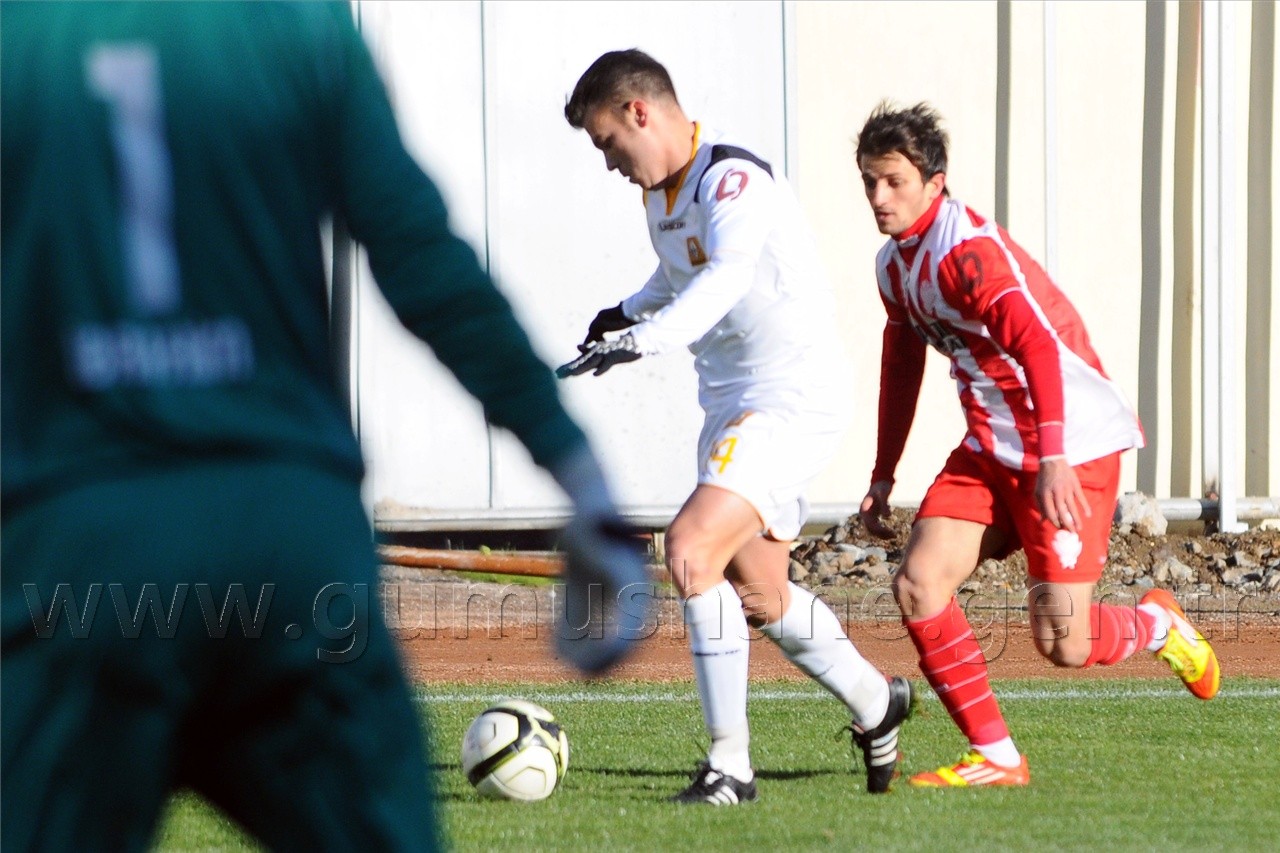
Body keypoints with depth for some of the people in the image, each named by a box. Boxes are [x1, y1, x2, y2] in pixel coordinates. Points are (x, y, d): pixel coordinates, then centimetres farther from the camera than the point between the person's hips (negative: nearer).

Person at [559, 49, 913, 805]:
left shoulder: (732, 180, -21)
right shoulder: (660, 191, 8)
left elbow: (726, 277, -40)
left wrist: (641, 341, -55)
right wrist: (626, 312, 10)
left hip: (795, 398, -10)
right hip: (732, 403, 10)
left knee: (692, 546, -24)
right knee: (757, 594, 17)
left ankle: (731, 765, -19)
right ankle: (875, 705, 42)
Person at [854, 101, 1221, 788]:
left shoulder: (968, 250, -21)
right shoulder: (894, 263, 9)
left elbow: (1038, 345, -31)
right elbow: (901, 364, 23)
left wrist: (1053, 459, -40)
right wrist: (883, 477, 23)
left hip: (1075, 445, -8)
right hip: (992, 448, 8)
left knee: (1060, 643, -11)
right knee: (917, 584, -10)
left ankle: (1155, 625, 23)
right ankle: (995, 757, -2)